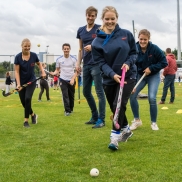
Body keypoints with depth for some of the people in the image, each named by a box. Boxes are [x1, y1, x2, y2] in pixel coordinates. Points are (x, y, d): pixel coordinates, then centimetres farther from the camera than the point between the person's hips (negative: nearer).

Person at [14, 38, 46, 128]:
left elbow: (39, 64, 14)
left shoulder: (34, 55, -8)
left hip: (31, 81, 0)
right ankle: (33, 115, 31)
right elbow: (16, 72, -12)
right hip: (21, 82, 1)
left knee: (27, 99, -18)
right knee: (23, 102, 4)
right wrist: (18, 84, -23)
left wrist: (43, 72, -2)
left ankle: (26, 120, -6)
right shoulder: (18, 57, -13)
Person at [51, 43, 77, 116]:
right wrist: (54, 73, -15)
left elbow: (76, 71, -2)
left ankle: (71, 109, 24)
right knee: (65, 95, -11)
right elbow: (57, 70, 8)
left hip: (71, 80, 1)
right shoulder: (59, 59, 0)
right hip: (63, 80, 0)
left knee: (71, 96, 8)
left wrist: (73, 79, -15)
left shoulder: (73, 59, -3)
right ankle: (67, 110, -10)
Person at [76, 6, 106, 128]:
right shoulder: (81, 31, 12)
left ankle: (101, 120, 0)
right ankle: (95, 116, 25)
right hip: (86, 65, 6)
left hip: (97, 64, -6)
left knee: (99, 92, -6)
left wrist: (93, 47, -20)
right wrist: (78, 63, 10)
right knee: (86, 92, 11)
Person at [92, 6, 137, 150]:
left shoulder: (126, 34, -3)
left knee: (119, 105, -18)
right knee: (115, 108, 12)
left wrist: (128, 63, -15)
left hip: (128, 76, -2)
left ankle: (115, 136, -11)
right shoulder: (97, 41, -4)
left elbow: (134, 52, 5)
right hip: (109, 79, 2)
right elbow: (101, 62, -8)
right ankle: (126, 129, 37)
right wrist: (112, 74, -24)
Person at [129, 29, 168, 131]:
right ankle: (137, 120, 10)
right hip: (140, 75, 3)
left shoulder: (155, 48, -20)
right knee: (132, 95, -10)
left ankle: (154, 123, 7)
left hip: (154, 76, -2)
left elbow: (164, 63, -14)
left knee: (152, 98, -15)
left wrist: (151, 68, -23)